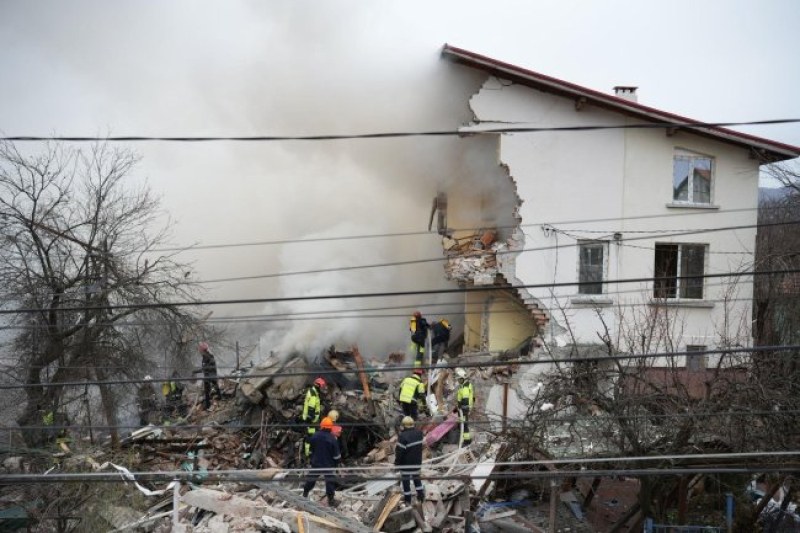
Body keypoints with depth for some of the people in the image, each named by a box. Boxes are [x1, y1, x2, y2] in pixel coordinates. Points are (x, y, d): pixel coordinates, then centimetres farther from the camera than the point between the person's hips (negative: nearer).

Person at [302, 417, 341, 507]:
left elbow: (311, 450, 8)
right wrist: (337, 462, 5)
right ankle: (331, 500, 9)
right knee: (330, 481, 6)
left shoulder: (315, 436, -5)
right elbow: (336, 454, -13)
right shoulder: (332, 439, -19)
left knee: (311, 478, 20)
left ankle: (305, 494, 34)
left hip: (316, 463, 4)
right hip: (328, 465, -4)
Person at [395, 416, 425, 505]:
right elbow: (421, 445, 11)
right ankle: (421, 495, 23)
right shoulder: (419, 433, -3)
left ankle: (407, 499, 16)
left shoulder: (403, 436, -24)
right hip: (417, 461, 6)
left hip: (406, 463, -6)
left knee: (405, 480, 8)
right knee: (416, 477, 23)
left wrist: (397, 462, -8)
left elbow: (399, 451, -19)